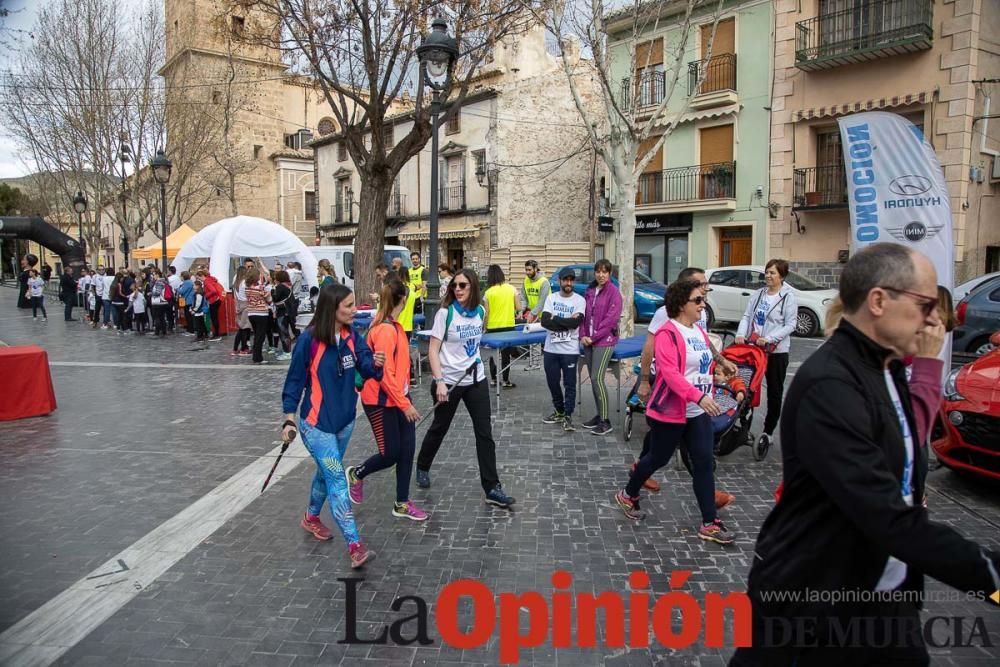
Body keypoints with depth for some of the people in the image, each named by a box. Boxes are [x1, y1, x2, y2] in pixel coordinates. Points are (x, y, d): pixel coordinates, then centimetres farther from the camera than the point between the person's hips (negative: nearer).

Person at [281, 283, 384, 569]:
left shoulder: (351, 336, -3)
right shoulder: (310, 339, -18)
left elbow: (366, 367, -9)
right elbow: (295, 379, -10)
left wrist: (376, 364, -32)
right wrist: (289, 418, -10)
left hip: (345, 420, 6)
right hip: (316, 423, -6)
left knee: (327, 472, 22)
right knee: (337, 479, -9)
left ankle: (311, 517, 47)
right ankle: (355, 547, -7)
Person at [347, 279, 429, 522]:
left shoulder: (394, 327, 6)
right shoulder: (385, 331, -22)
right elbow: (384, 374, -23)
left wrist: (405, 398, 15)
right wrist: (405, 404, -20)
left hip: (398, 397, 9)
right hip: (381, 402, -9)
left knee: (407, 449, 9)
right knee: (390, 453, 2)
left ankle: (402, 504, 21)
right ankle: (355, 475, 31)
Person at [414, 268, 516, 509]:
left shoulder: (480, 311, 0)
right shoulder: (445, 313, -13)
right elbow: (433, 349, -14)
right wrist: (439, 381, -22)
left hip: (475, 379, 4)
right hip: (449, 381, -4)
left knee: (485, 433, 1)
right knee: (439, 427, 14)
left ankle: (492, 488, 6)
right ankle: (422, 468, 41)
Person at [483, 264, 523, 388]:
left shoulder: (488, 292, -7)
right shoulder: (511, 289, -3)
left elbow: (486, 313, -5)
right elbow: (518, 308, -1)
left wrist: (485, 327, 8)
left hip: (493, 327, 0)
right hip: (508, 326, 1)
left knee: (493, 353, 14)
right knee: (506, 354, 6)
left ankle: (493, 379, 18)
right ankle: (505, 381, 8)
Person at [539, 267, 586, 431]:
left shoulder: (579, 300, -4)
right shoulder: (551, 298, 4)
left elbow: (575, 322, -18)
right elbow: (544, 321, -8)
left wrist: (555, 319, -10)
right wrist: (567, 322, -14)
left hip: (570, 350, -3)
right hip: (550, 349, 4)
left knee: (570, 385, 1)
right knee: (552, 382, 14)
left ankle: (568, 416, 10)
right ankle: (559, 411, 31)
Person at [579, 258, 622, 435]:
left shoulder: (613, 292, -7)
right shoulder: (589, 291, 11)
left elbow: (611, 318, -13)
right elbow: (584, 314, 13)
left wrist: (594, 337, -12)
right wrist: (583, 335, 0)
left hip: (604, 341, -6)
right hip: (588, 341, 6)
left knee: (597, 378, -12)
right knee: (593, 379, 9)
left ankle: (605, 421, -6)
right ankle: (599, 415, 20)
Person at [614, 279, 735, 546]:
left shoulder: (699, 332, 10)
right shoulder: (667, 334, -17)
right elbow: (669, 373, -28)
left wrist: (708, 398, 17)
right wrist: (699, 396, -37)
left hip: (698, 413, 7)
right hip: (671, 412, -7)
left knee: (704, 463, 3)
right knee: (658, 459, 8)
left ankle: (710, 523, 10)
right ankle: (628, 495, 34)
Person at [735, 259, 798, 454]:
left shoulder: (788, 297, -8)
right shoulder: (757, 294, 7)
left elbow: (790, 325, -12)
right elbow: (747, 316, 6)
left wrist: (769, 339, -22)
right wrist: (741, 333, -12)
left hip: (776, 351, -4)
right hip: (754, 348, 4)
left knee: (775, 392, 8)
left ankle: (768, 432, 18)